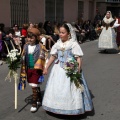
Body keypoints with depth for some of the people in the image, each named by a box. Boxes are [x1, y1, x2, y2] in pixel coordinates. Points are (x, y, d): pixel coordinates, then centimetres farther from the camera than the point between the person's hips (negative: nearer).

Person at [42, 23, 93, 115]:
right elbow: (53, 57, 13)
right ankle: (58, 107, 22)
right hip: (58, 70, 6)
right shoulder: (57, 44, 8)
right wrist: (46, 68, 12)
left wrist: (78, 70, -22)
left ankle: (72, 108, 8)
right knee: (56, 89, 8)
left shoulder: (74, 44, -8)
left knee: (70, 90, -5)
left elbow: (79, 58, -11)